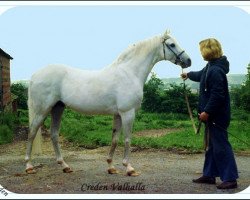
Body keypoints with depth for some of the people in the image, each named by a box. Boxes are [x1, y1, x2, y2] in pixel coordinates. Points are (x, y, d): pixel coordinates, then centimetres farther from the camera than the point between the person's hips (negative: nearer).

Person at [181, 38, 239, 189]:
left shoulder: (216, 70, -22)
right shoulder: (210, 67, 11)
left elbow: (217, 95, -27)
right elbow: (201, 76, 34)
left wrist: (207, 112, -23)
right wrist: (189, 75, 52)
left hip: (217, 116, -11)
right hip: (212, 115, 11)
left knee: (221, 146, -7)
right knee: (211, 145, 16)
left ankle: (230, 178, -1)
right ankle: (209, 175, 25)